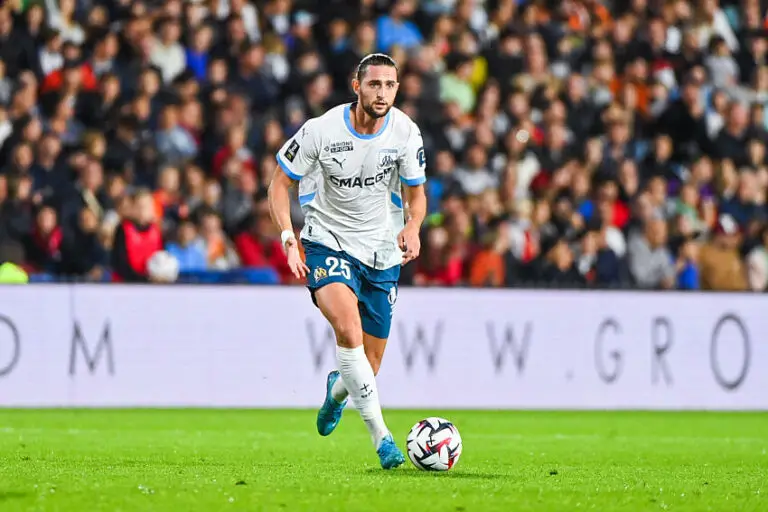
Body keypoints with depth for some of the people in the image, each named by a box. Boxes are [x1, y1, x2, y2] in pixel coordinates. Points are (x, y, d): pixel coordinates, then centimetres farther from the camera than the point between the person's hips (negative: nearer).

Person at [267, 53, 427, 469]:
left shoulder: (405, 132, -8)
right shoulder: (321, 130, -16)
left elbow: (415, 194, 6)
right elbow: (279, 184, -4)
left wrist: (412, 227, -16)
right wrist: (289, 240, -17)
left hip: (383, 252, 3)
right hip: (328, 244, -3)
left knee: (369, 365, 7)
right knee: (347, 325, -31)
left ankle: (338, 388, 46)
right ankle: (381, 435, -28)